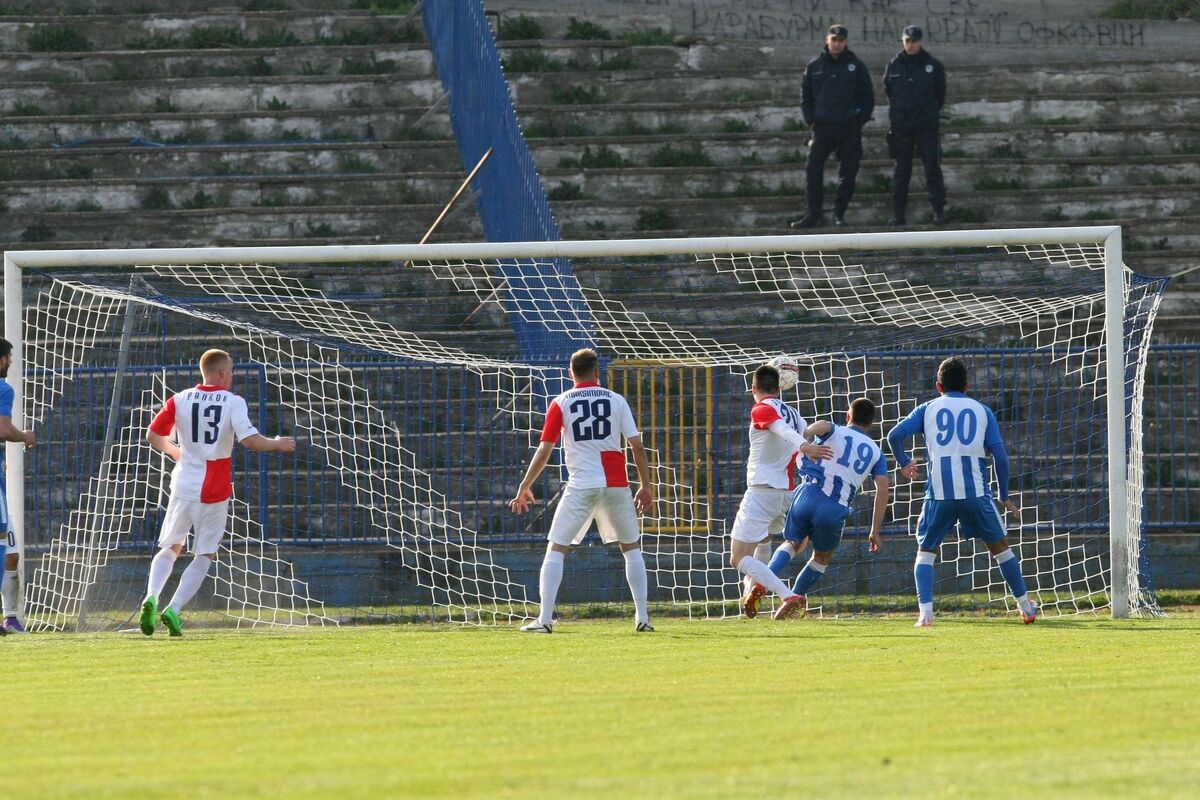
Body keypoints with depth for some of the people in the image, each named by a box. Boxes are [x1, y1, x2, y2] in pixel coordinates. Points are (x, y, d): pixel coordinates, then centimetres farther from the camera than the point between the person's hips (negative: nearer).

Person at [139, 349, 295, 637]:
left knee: (170, 549, 17)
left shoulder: (180, 400, 2)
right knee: (204, 556, 9)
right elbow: (249, 440, -17)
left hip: (183, 487, 3)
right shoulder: (233, 402, -7)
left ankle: (151, 597, -8)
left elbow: (153, 436, 6)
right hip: (214, 491, -3)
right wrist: (277, 444, 1)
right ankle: (173, 610, -6)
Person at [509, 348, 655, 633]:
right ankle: (642, 618, 10)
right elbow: (637, 447, 4)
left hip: (581, 485, -2)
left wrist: (524, 488, 9)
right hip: (616, 485, 2)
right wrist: (646, 487, 13)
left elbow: (544, 451, 0)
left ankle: (545, 618, -7)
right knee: (632, 548, 16)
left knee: (556, 549, 5)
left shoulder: (561, 403, 3)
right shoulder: (616, 400, 7)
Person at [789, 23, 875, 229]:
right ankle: (814, 213, -7)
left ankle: (840, 213, 10)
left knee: (847, 173, 2)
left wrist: (860, 119, -2)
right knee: (813, 169, -9)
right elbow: (805, 96, 13)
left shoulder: (856, 66, 5)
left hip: (850, 128, 0)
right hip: (823, 126, 0)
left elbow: (868, 97, 9)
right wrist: (810, 119, 1)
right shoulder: (814, 67, 8)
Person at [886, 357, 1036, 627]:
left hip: (939, 493, -1)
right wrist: (1005, 497, 13)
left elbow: (895, 435, -1)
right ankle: (1026, 607, 22)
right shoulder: (982, 411, 11)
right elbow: (1000, 455, 4)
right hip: (976, 491, 1)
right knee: (1000, 546, 17)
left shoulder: (928, 409, 11)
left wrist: (903, 462, 19)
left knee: (926, 551, 12)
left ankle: (925, 612, -7)